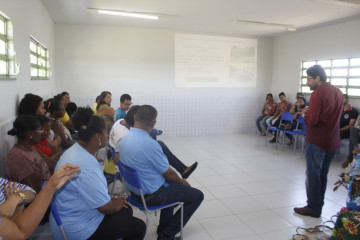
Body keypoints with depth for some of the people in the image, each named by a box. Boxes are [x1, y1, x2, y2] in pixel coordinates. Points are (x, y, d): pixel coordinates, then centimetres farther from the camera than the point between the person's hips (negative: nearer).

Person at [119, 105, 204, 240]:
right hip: (151, 195, -9)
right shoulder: (150, 144, -30)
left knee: (172, 183, 32)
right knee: (197, 196, 5)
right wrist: (182, 182, 6)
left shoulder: (125, 139, -4)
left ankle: (164, 226, 37)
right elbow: (168, 173, -16)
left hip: (133, 189, 9)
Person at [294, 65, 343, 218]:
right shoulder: (338, 92, 11)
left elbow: (312, 120, -22)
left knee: (313, 175, 3)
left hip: (317, 141, -8)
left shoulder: (318, 93, -16)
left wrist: (305, 114, -1)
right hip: (333, 142, 8)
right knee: (323, 174, 15)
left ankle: (313, 208, 11)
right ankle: (318, 206, 24)